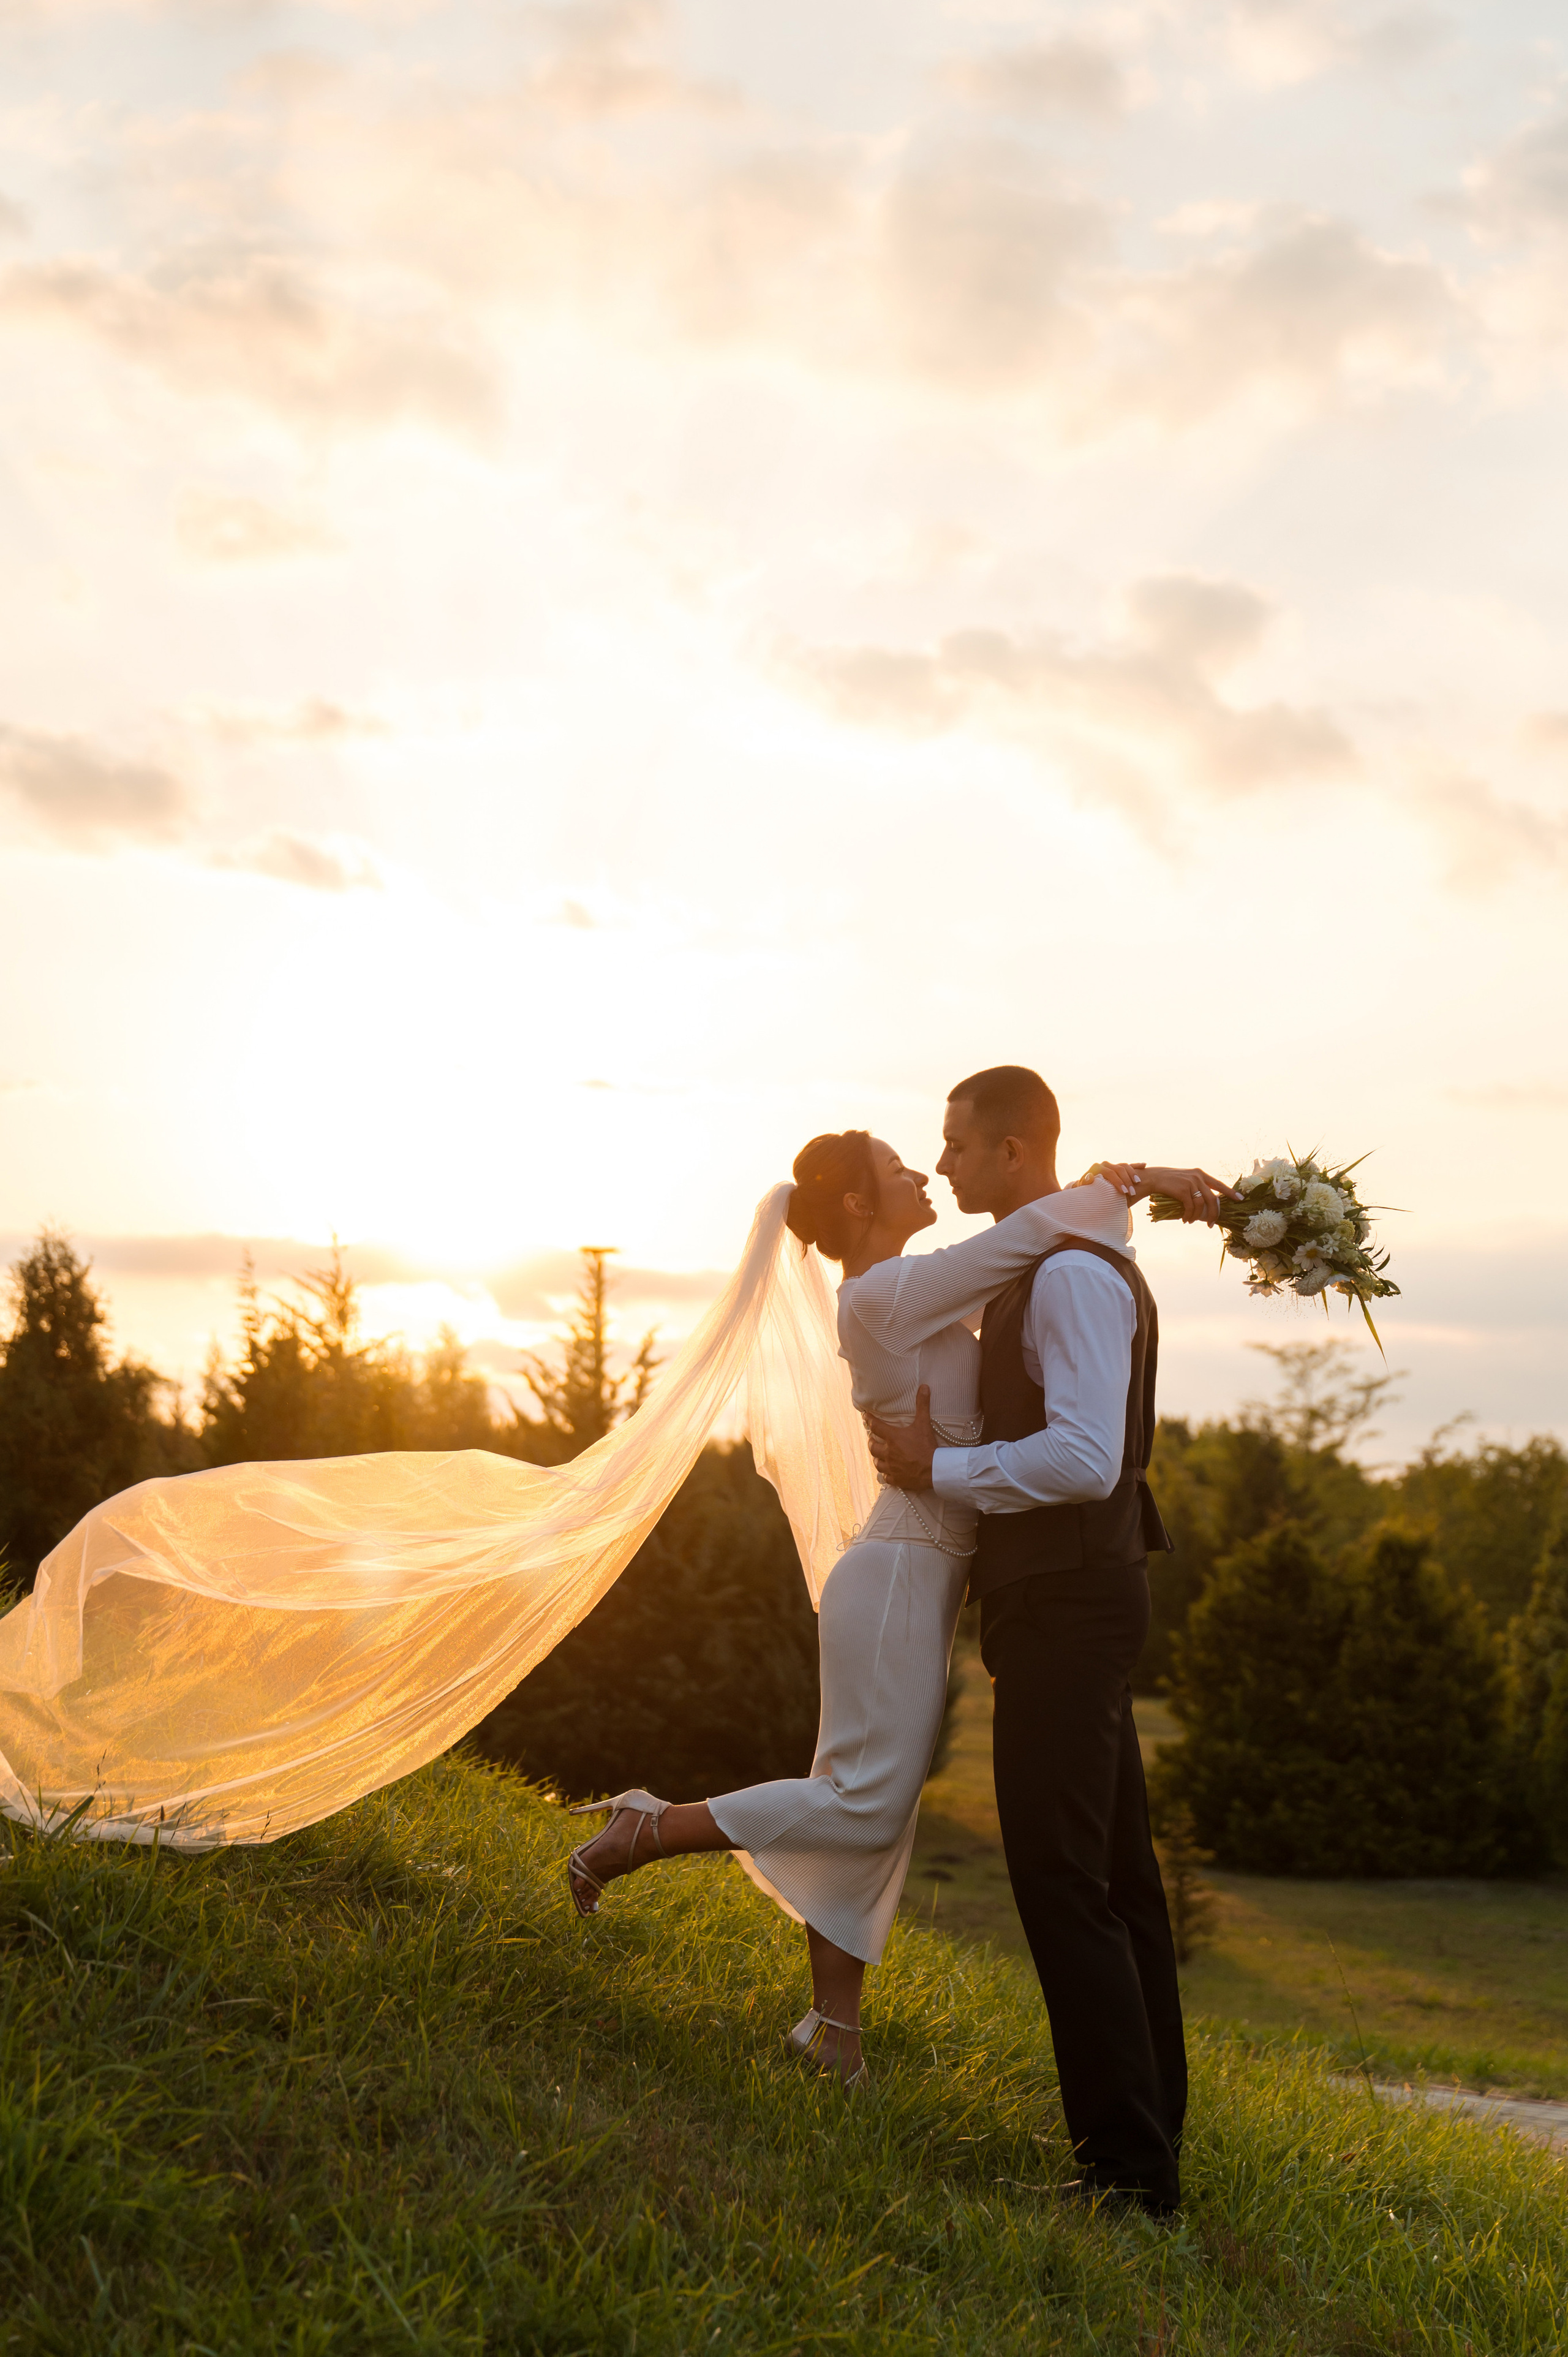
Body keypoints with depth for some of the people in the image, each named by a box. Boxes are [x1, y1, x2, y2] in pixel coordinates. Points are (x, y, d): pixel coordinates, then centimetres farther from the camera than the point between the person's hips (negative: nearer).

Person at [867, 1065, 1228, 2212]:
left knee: (1063, 1883, -8)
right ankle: (1153, 2130, 28)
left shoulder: (1073, 1274, -17)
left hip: (1067, 1602, -11)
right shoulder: (1045, 1267, 16)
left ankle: (1129, 2169, -2)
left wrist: (941, 1468, -17)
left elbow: (1085, 1459, -26)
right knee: (1117, 1874, 16)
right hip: (1076, 1597, 11)